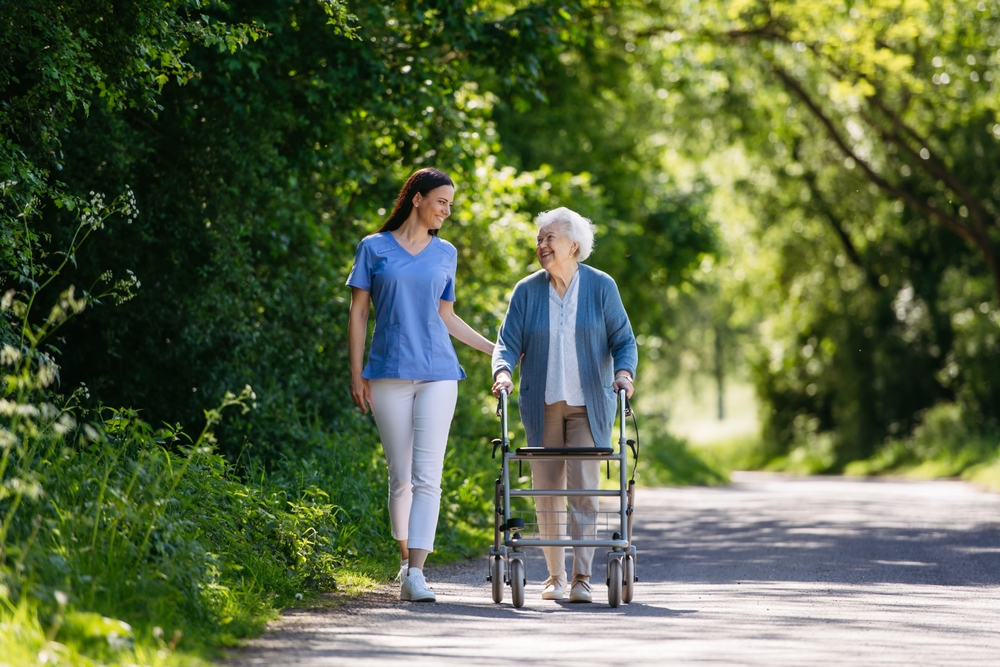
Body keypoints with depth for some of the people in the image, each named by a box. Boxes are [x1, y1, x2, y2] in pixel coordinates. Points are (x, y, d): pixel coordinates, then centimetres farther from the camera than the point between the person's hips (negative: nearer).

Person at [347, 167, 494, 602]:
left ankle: (416, 573, -13)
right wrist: (356, 374, -1)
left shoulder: (445, 254, 13)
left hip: (437, 373, 2)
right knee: (400, 475, 3)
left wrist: (495, 349, 17)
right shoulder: (374, 248, 5)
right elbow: (358, 313, 5)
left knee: (427, 475, -9)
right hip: (388, 372, -1)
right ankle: (405, 560, 20)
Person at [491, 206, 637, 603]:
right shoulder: (527, 291, 4)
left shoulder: (601, 287, 0)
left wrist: (624, 372, -16)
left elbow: (623, 340, 3)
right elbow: (509, 342, 1)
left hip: (588, 405, -2)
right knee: (547, 490, 4)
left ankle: (582, 578, -8)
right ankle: (555, 576, 14)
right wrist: (503, 371, -20)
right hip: (541, 405, 2)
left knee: (584, 487, -10)